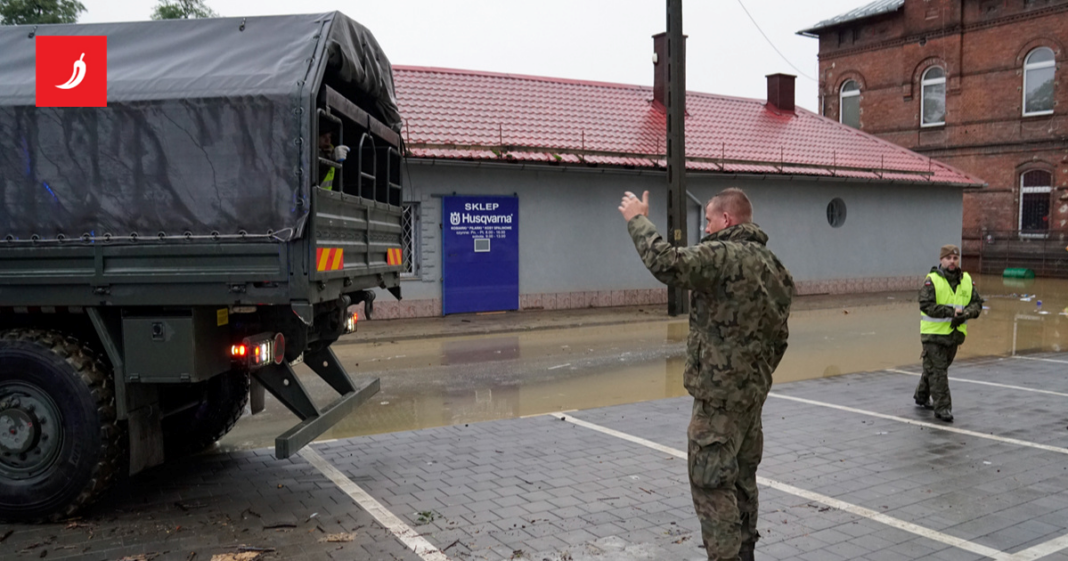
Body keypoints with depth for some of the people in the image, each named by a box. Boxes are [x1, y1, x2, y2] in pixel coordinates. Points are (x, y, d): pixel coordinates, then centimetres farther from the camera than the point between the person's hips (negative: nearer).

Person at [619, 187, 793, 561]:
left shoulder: (722, 255, -17)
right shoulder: (773, 266, 12)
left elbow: (666, 264, -31)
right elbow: (778, 337, 16)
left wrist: (638, 219, -17)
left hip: (720, 394, -9)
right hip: (752, 391, 9)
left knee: (711, 482, -2)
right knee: (741, 479, 18)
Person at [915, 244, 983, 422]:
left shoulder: (967, 280, 7)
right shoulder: (932, 280, -10)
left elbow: (977, 303, 5)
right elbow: (926, 306, -18)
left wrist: (965, 314, -16)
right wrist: (951, 312, -23)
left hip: (954, 334, 6)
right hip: (934, 333, -6)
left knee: (936, 368, 18)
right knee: (937, 371, -5)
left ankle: (922, 397, 36)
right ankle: (942, 408, 0)